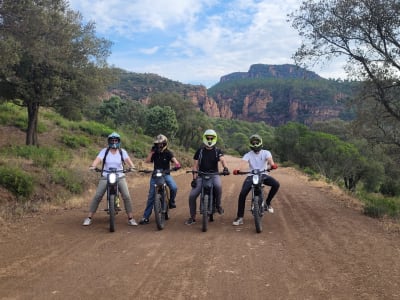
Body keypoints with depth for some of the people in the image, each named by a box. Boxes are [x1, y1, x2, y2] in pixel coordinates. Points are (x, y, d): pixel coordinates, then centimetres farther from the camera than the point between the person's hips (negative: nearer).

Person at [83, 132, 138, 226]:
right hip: (106, 177, 0)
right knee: (97, 196, -7)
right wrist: (92, 166, -36)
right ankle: (89, 218, 3)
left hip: (120, 177, 0)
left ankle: (130, 218, 0)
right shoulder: (104, 151, -1)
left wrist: (132, 167, -35)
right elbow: (98, 159, -15)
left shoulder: (122, 152, 0)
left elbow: (127, 160, -15)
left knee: (126, 196, -11)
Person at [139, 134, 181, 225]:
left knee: (174, 187, -29)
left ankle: (171, 201, 2)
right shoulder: (154, 153, 4)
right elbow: (147, 161, -8)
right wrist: (151, 152, -16)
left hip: (166, 174, -1)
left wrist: (177, 164, -42)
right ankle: (145, 217, 1)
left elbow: (174, 159, -21)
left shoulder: (168, 152, -2)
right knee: (151, 196, -5)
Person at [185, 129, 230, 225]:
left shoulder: (217, 151, 2)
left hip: (214, 175, -1)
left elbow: (222, 160, -17)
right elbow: (195, 165, 3)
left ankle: (218, 205, -9)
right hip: (201, 176, 2)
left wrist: (225, 168, -40)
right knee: (192, 195, -11)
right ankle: (192, 217, 8)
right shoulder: (200, 151, 5)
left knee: (218, 186, -36)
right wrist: (194, 178, -9)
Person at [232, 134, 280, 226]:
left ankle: (267, 202, -2)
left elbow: (269, 159, -22)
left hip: (263, 175, 1)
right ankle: (240, 217, -7)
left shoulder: (266, 153, 0)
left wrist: (272, 164, -46)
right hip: (251, 176, 0)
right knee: (242, 194, -19)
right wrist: (238, 169, -42)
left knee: (276, 184, -26)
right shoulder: (248, 155, 0)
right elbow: (243, 162, -20)